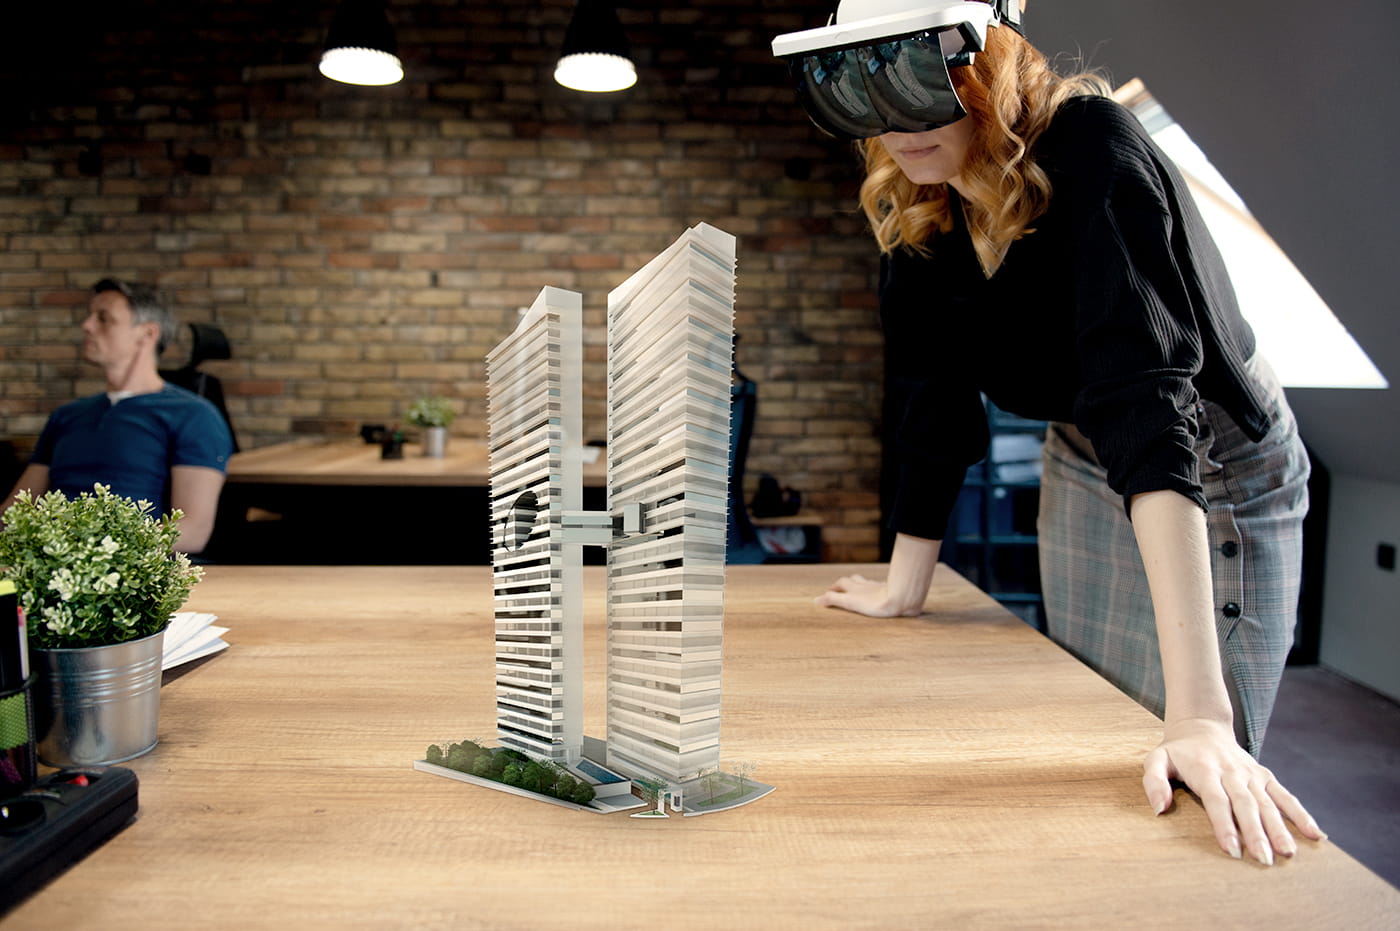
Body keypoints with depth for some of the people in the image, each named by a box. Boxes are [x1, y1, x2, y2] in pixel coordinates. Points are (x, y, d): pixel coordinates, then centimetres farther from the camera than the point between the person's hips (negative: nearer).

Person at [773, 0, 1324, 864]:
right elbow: (931, 398, -3)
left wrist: (1199, 712, -47)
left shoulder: (1087, 147, -30)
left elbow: (1146, 400, -42)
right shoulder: (914, 209, -10)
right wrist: (904, 586, 0)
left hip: (1218, 476, -5)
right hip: (1081, 469, 6)